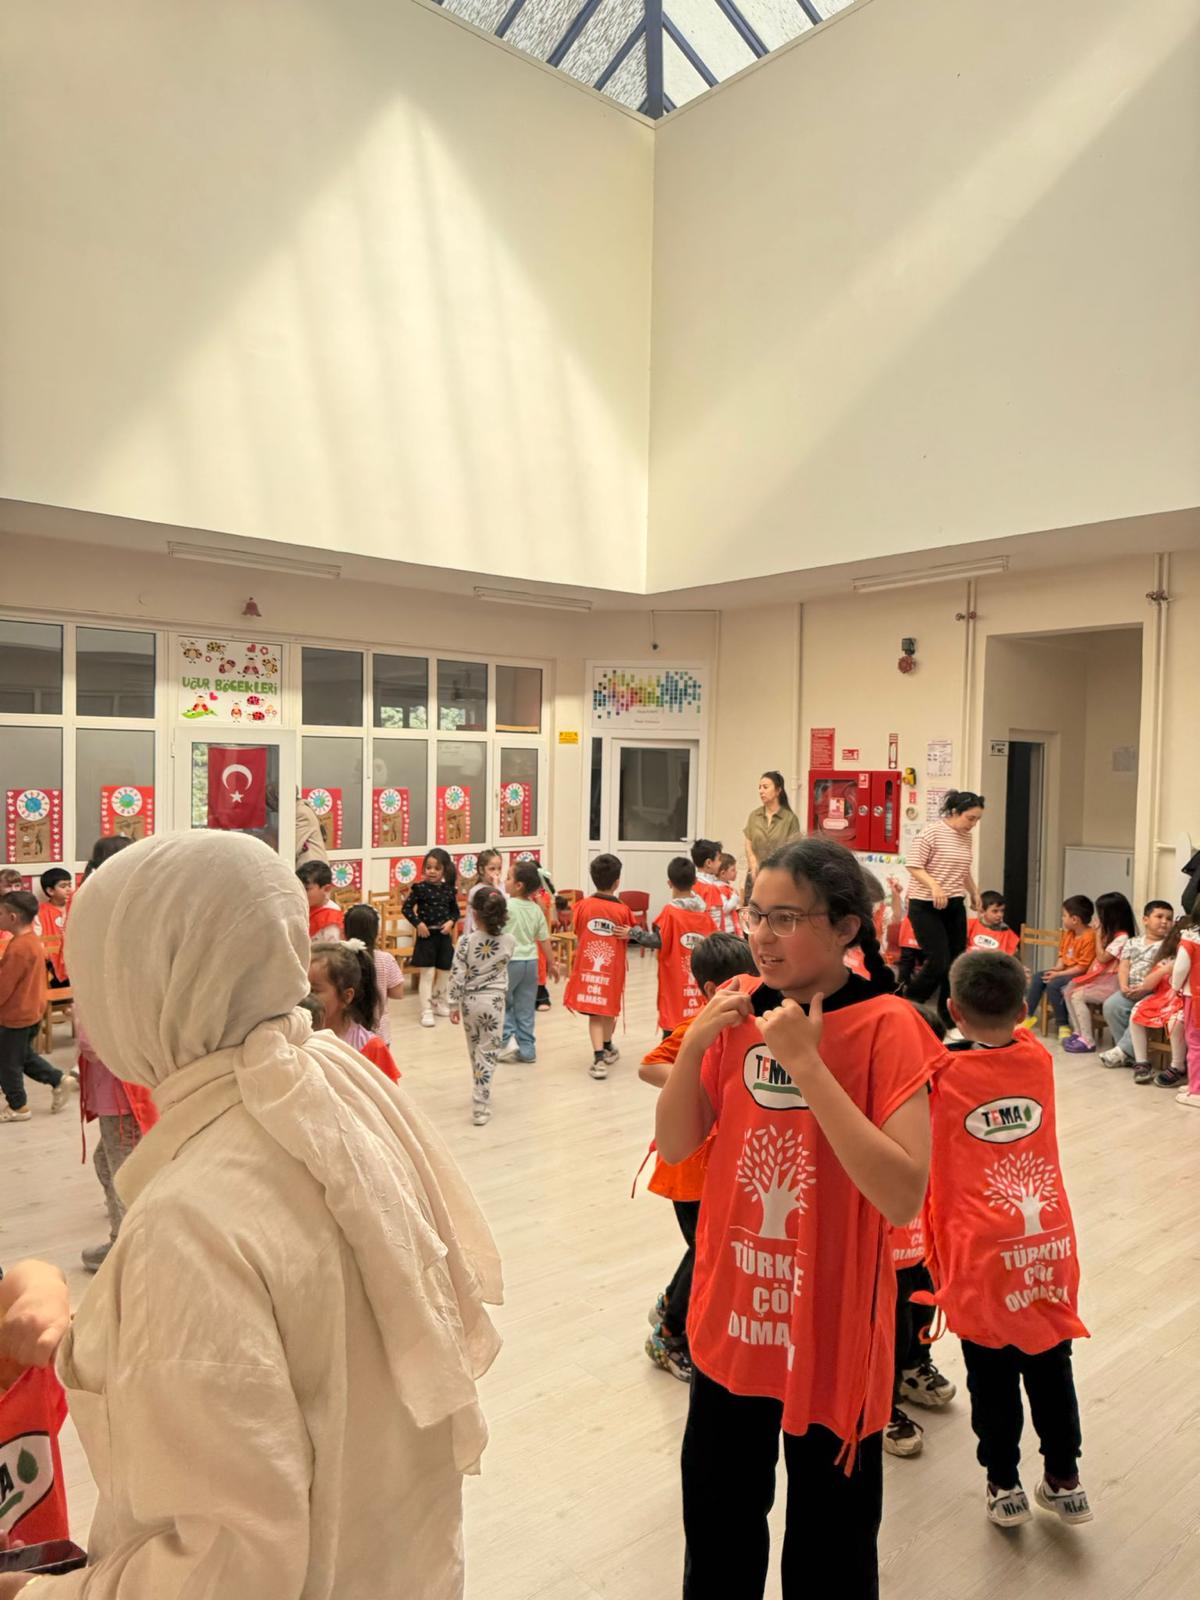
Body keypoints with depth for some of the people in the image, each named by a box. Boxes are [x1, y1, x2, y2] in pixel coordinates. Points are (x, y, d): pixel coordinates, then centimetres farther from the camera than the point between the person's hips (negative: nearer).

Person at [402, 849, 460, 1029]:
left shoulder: (449, 889, 1)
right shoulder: (420, 888, -9)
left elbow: (455, 911, 11)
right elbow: (407, 908, -6)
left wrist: (451, 922, -7)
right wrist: (418, 923, -15)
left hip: (444, 935, 4)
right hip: (426, 935, -4)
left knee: (444, 972, 13)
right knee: (427, 973, -5)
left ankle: (439, 1003, 33)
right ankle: (426, 1011, -1)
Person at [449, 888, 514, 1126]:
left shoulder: (466, 941, -13)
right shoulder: (509, 941, -8)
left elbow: (457, 976, -12)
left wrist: (454, 1005, -1)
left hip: (470, 1001, 1)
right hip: (494, 1001, -1)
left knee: (475, 1050, 19)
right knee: (487, 1053, 2)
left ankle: (481, 1095, 35)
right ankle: (480, 1106, -3)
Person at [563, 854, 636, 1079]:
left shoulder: (582, 905, -7)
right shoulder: (623, 910, -12)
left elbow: (578, 936, 4)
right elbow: (627, 940, -3)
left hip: (587, 965, 0)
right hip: (613, 966, 0)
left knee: (595, 1012, 2)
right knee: (609, 1008, 19)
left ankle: (599, 1057, -10)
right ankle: (607, 1047, 39)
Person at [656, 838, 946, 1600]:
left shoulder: (887, 1026, -17)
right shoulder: (740, 1009, -2)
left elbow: (903, 1196, -27)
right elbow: (675, 1146, 0)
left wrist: (807, 1064, -30)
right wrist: (694, 1045, -17)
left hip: (830, 1331, -4)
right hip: (731, 1317, 5)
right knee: (717, 1526, 23)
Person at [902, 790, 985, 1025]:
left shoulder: (966, 838, 11)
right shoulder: (931, 832, -11)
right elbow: (913, 866, -14)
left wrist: (975, 894, 25)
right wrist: (934, 885, -26)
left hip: (955, 907, 7)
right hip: (926, 906, -7)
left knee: (956, 963, 5)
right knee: (938, 963, -12)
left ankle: (947, 1019, 16)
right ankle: (906, 1004, 11)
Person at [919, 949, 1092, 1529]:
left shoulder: (939, 1073, -12)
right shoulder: (1038, 1058, -2)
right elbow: (1014, 1026, 17)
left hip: (982, 1254, -3)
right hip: (1050, 1244, 4)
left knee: (993, 1375, 13)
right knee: (1050, 1365, 20)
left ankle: (1004, 1485, 26)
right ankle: (1064, 1480, 33)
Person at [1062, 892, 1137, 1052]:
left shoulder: (1122, 937, -17)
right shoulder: (1110, 934, 14)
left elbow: (1102, 957, -16)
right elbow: (1098, 957, 15)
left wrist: (1098, 934, -10)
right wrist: (1100, 933, 8)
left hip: (1111, 983, -10)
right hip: (1100, 978, 10)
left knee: (1078, 996, -19)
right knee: (1070, 989, -1)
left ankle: (1088, 1041, -15)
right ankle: (1079, 1032, 1)